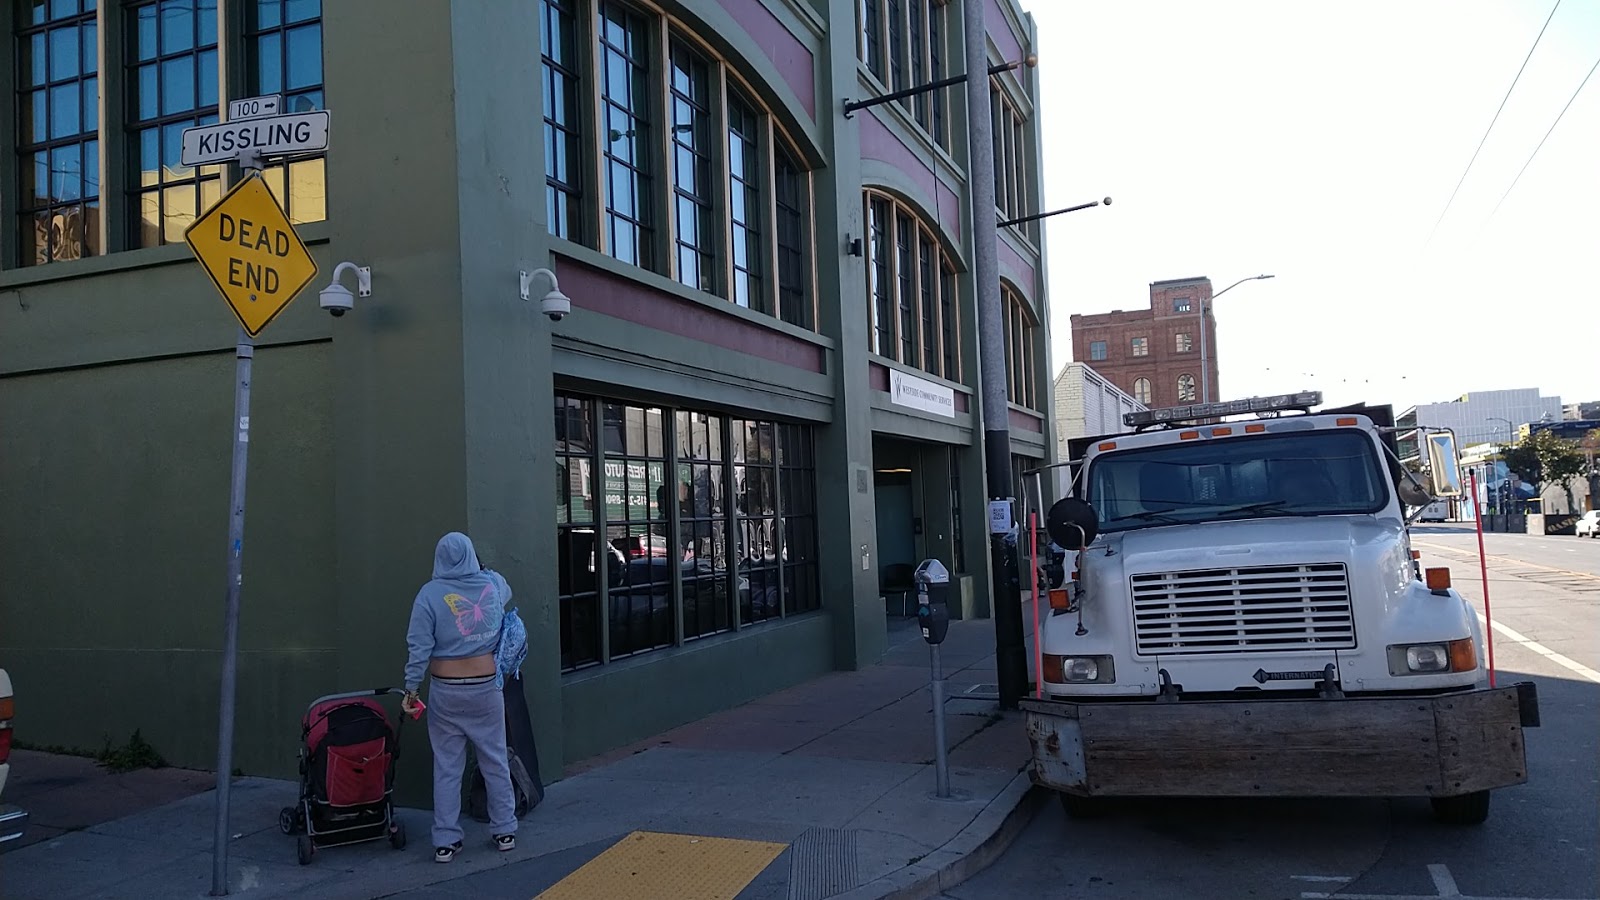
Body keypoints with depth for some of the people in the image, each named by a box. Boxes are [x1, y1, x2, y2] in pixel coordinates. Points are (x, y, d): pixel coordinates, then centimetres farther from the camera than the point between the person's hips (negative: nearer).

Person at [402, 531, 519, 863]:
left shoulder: (430, 594, -9)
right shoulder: (494, 584, -1)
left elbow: (420, 646, -11)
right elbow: (507, 594, 24)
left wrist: (411, 689, -4)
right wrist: (481, 569, 38)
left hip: (446, 691, -2)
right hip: (486, 687, 2)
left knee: (447, 767, 7)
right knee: (495, 761, 13)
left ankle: (445, 841, 12)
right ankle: (505, 831, 21)